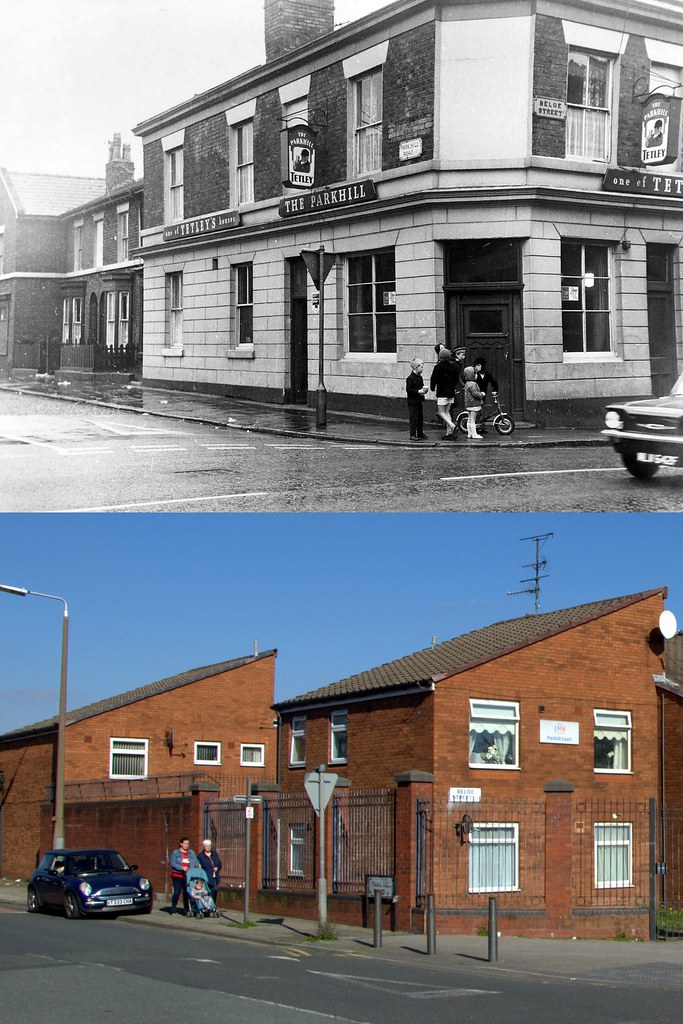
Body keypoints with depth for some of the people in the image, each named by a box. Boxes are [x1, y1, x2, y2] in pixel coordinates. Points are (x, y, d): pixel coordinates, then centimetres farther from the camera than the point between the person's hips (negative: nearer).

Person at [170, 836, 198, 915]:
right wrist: (182, 868, -18)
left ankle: (186, 909, 7)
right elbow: (173, 863, -6)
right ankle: (173, 909, 3)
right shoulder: (175, 853, 5)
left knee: (187, 892, 0)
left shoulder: (192, 853, 15)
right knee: (177, 892, -5)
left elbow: (196, 862, 7)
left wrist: (198, 865, -16)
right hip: (177, 875, -3)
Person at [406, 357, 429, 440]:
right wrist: (418, 391, -22)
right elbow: (408, 389, -20)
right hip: (413, 401, -8)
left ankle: (420, 433, 24)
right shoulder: (410, 378, -15)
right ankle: (412, 435, 0)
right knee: (414, 418, -4)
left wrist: (424, 390, 3)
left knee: (421, 417, 13)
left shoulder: (420, 377, 11)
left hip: (420, 401, 8)